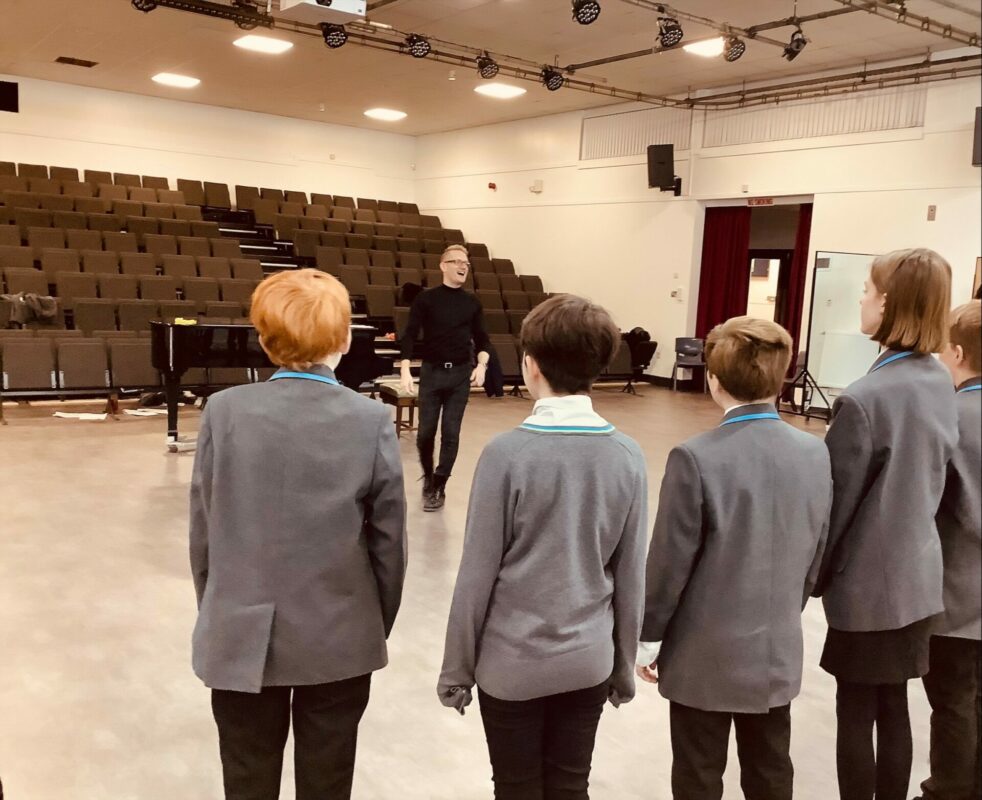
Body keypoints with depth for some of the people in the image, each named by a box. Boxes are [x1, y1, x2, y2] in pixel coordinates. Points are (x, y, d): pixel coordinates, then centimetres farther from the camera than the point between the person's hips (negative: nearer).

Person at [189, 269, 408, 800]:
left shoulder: (224, 411, -10)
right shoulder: (371, 421, -12)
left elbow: (203, 533, -3)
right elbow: (388, 541, -6)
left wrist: (215, 616, 12)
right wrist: (379, 627, 9)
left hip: (242, 637, 1)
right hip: (339, 640, 0)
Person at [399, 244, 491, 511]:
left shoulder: (472, 303, 5)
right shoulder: (426, 298, -3)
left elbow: (482, 339, 11)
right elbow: (410, 335, -6)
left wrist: (481, 365, -7)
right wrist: (405, 371, -16)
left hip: (461, 373, 2)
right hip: (431, 371, -1)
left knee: (450, 433, 0)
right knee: (425, 432, 3)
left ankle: (439, 486, 13)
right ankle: (428, 477, 30)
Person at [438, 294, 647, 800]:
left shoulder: (507, 454, -17)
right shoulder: (627, 456, -7)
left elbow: (478, 574, -13)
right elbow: (631, 577, -1)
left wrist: (458, 667, 0)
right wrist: (623, 664, 12)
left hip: (512, 662, -3)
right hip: (587, 660, 3)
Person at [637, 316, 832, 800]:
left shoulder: (697, 459, -22)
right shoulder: (815, 454, -4)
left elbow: (670, 562, -15)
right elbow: (815, 557, 5)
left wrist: (649, 637, -2)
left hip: (707, 655, -5)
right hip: (779, 651, 5)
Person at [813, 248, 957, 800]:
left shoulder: (865, 399, -23)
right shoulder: (941, 383, 1)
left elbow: (837, 500, -16)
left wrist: (813, 574, -3)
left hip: (869, 582, -7)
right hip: (918, 574, 7)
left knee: (857, 713, 8)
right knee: (893, 707, 19)